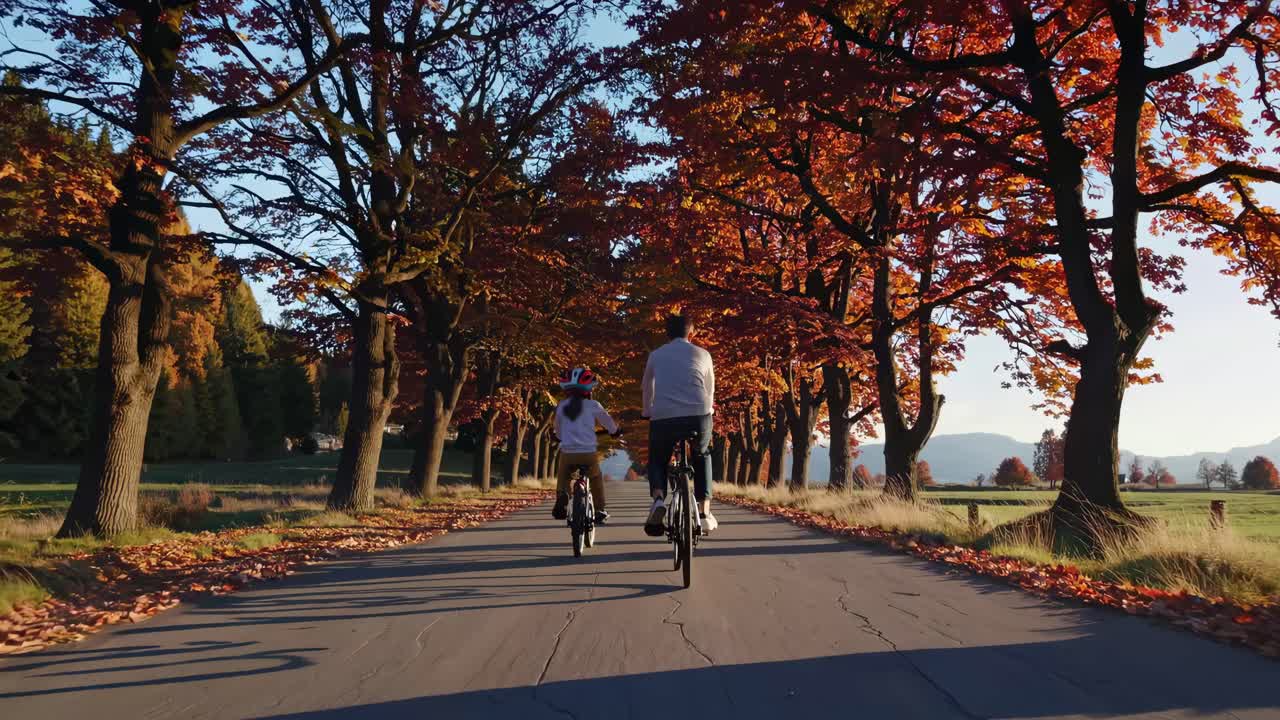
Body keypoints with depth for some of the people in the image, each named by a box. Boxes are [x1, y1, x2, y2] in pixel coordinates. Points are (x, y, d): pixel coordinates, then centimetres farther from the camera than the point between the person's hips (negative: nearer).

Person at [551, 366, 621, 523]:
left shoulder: (561, 406, 7)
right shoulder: (593, 405, 2)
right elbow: (607, 421, 16)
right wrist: (615, 431, 38)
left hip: (567, 452, 1)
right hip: (589, 452, -1)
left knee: (563, 477, 26)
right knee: (596, 479, 24)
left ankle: (561, 496, 0)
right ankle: (599, 510, 23)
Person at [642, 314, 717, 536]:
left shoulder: (656, 355, 18)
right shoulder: (702, 354, 17)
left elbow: (646, 389, 29)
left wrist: (648, 413, 46)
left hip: (663, 418, 0)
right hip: (699, 416, 0)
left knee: (657, 461, 24)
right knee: (702, 456, 28)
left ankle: (658, 499, -7)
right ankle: (704, 512, 19)